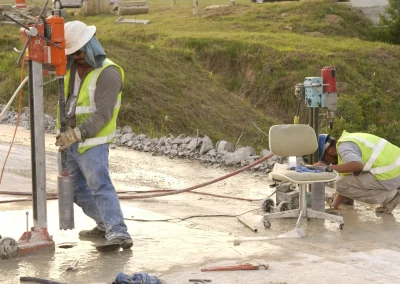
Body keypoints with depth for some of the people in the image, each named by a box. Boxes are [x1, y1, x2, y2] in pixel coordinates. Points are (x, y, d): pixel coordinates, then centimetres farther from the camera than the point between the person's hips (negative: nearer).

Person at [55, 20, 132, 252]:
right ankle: (106, 225, 29)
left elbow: (103, 115, -25)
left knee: (100, 186, -22)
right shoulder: (73, 66, 5)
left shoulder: (108, 74, -19)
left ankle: (119, 234, -31)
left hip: (92, 142, -8)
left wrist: (76, 134, -34)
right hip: (70, 140, 8)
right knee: (78, 189, 16)